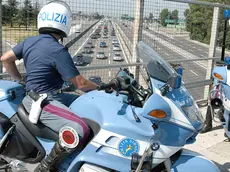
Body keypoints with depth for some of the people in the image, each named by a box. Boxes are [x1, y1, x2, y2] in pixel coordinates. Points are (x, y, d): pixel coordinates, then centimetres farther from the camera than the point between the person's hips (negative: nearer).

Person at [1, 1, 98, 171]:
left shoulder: (30, 41, 5)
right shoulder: (58, 51, -19)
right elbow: (80, 84, -16)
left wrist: (20, 80, 25)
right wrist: (99, 87, 2)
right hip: (42, 103, -10)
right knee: (80, 130, -26)